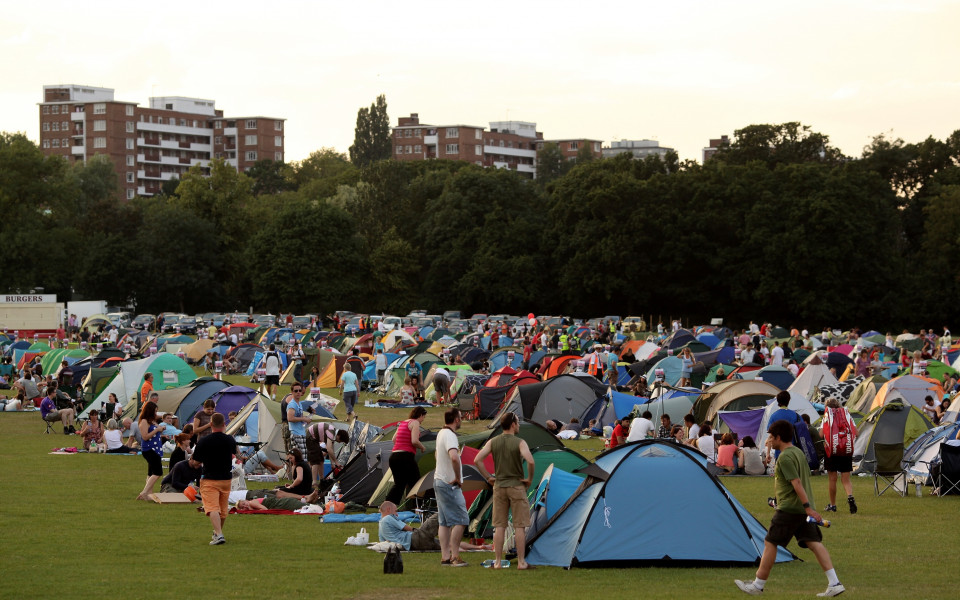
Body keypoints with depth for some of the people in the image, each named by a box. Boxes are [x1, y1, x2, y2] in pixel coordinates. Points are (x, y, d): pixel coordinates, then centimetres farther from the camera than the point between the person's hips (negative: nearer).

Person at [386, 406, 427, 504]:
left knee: (399, 484, 9)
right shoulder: (415, 423, -4)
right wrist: (422, 447, 2)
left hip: (393, 456, 8)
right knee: (414, 483, 3)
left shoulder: (402, 423, 21)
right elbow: (414, 441, -15)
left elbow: (394, 439, 26)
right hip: (405, 456, -8)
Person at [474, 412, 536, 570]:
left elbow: (477, 460, -4)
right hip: (517, 486, -4)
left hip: (499, 486, 4)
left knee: (499, 526, 7)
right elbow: (530, 461, -23)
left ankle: (498, 562, 7)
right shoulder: (519, 443, -9)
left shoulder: (493, 442, 3)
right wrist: (530, 479, -8)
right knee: (519, 526, 1)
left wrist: (488, 477, 5)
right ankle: (521, 562, 1)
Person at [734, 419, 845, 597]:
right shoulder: (799, 452, 14)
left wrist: (807, 506, -24)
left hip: (789, 508, -9)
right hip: (804, 509, 9)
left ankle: (758, 585, 8)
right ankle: (834, 584, -6)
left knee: (770, 543, 1)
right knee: (814, 543, 3)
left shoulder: (785, 457, -15)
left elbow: (797, 483, -21)